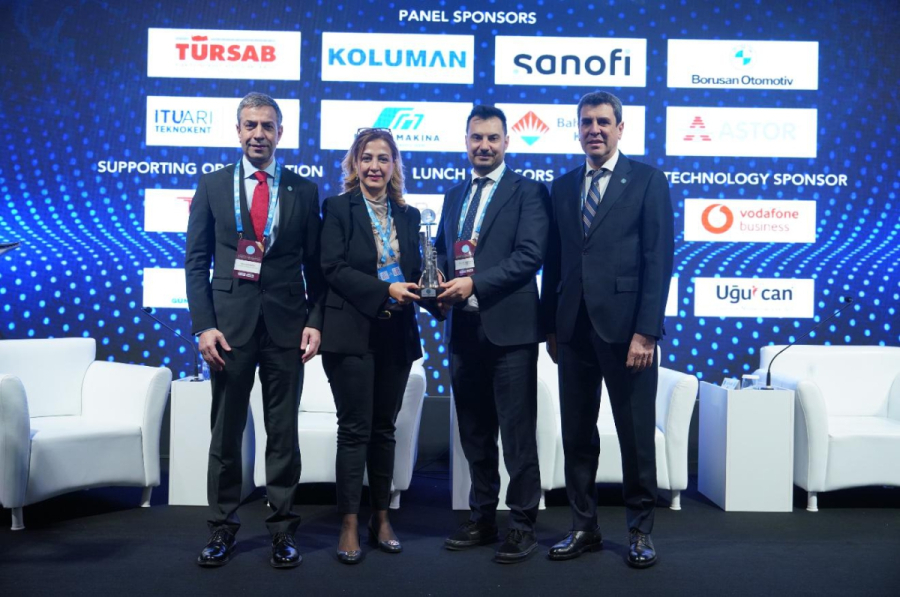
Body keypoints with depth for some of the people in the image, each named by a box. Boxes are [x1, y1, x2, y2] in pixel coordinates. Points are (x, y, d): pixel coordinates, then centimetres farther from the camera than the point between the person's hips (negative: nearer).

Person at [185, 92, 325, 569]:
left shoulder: (304, 190, 6)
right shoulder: (212, 185, 5)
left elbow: (314, 265, 7)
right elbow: (196, 262, 3)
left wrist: (314, 322, -3)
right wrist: (204, 325, -6)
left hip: (286, 324, 0)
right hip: (229, 323, 0)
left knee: (283, 431, 6)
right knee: (225, 431, 8)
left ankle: (282, 528, 18)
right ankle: (222, 526, 22)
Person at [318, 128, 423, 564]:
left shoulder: (408, 215, 13)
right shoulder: (337, 208, -1)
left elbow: (415, 270, 12)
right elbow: (333, 267, -10)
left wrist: (424, 287, -10)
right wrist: (386, 290, -17)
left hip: (397, 333, 4)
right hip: (352, 332, -4)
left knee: (384, 429, 10)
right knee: (355, 429, -1)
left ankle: (381, 518, 20)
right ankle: (350, 526, 7)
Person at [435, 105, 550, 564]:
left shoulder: (527, 191, 0)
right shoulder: (454, 197, 19)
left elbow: (530, 254, -12)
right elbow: (441, 252, 19)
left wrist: (475, 284, -18)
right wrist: (440, 286, -3)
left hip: (508, 328, -6)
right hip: (463, 329, 6)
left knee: (517, 432, 0)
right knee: (474, 433, 13)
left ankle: (522, 524, 11)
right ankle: (482, 518, 25)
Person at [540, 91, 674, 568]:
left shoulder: (648, 180, 0)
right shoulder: (562, 187, 13)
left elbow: (659, 259, -7)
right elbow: (554, 262, 12)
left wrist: (646, 331, -13)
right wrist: (551, 327, 8)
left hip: (624, 327, -4)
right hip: (573, 328, 4)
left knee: (636, 435, 5)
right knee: (577, 434, 10)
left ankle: (640, 531, 21)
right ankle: (584, 528, 23)